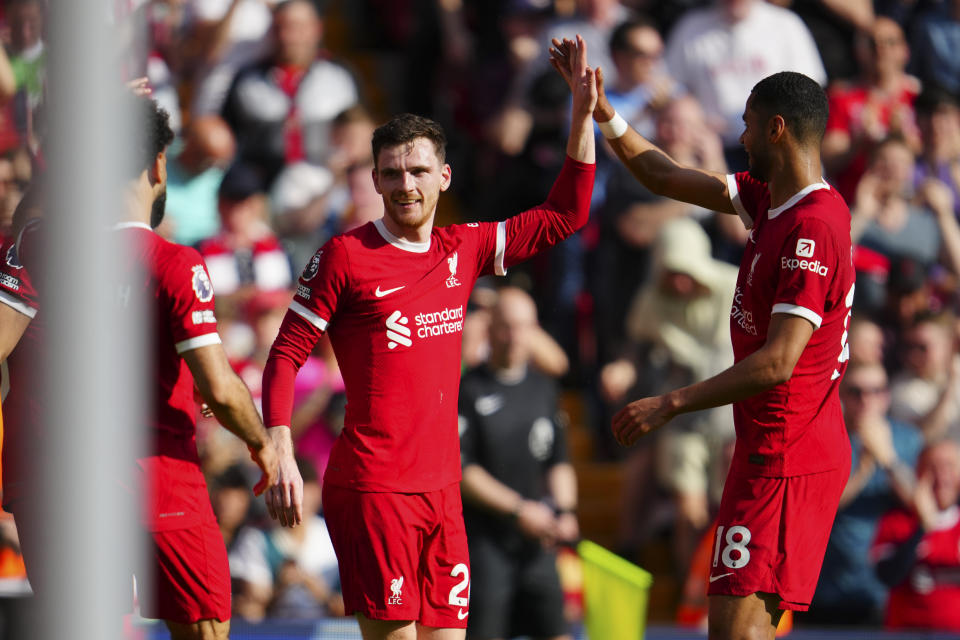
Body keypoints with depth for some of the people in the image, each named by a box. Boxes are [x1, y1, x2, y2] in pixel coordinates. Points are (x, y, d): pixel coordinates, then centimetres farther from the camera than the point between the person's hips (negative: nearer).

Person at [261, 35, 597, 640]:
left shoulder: (464, 249, 13)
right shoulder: (346, 255, -3)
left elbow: (564, 214, 22)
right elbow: (286, 355, -1)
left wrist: (583, 115, 16)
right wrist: (281, 458, -11)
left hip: (442, 487, 6)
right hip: (370, 488, -6)